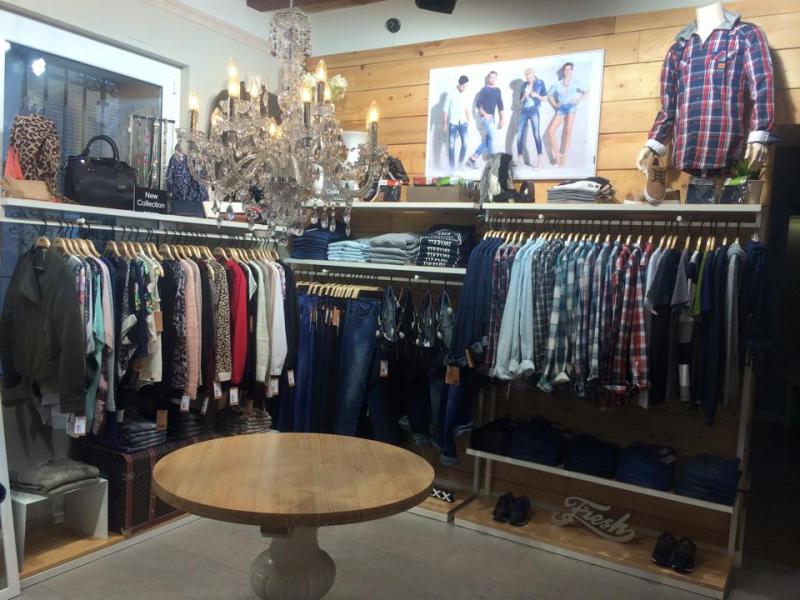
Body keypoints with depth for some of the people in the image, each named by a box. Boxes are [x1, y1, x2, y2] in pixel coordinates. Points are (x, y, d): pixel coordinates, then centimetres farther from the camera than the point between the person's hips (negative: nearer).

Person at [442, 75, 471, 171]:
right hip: (453, 124, -3)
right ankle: (452, 166, 4)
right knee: (452, 145, -3)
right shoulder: (451, 94, -4)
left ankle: (461, 163, 8)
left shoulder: (465, 94, 6)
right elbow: (446, 110, -1)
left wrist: (469, 120, 7)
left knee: (465, 143, -10)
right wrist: (445, 125, -2)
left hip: (463, 123, 3)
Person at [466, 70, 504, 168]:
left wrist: (501, 119, 13)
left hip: (492, 117, 6)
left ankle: (472, 159, 7)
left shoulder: (497, 91, 16)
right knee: (491, 137, -13)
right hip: (486, 117, -6)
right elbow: (478, 103, -8)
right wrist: (485, 114, -19)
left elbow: (500, 105, 18)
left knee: (486, 141, 2)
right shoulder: (484, 89, -1)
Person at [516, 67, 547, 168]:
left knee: (536, 134, -13)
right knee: (519, 134, 0)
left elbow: (544, 97, 5)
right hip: (524, 112, 4)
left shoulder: (540, 83, 2)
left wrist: (537, 95, -13)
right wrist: (524, 96, -6)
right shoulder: (524, 84, 11)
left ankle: (540, 159, -14)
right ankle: (520, 158, 8)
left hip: (534, 112, -4)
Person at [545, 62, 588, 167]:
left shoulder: (575, 83, 9)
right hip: (560, 109, 2)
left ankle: (563, 154, -9)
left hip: (571, 107, -2)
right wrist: (554, 105, 7)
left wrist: (579, 100, 2)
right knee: (550, 131, -13)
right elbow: (549, 95, 20)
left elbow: (586, 91, 15)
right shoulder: (557, 84, 9)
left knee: (567, 131, -13)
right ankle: (557, 153, -4)